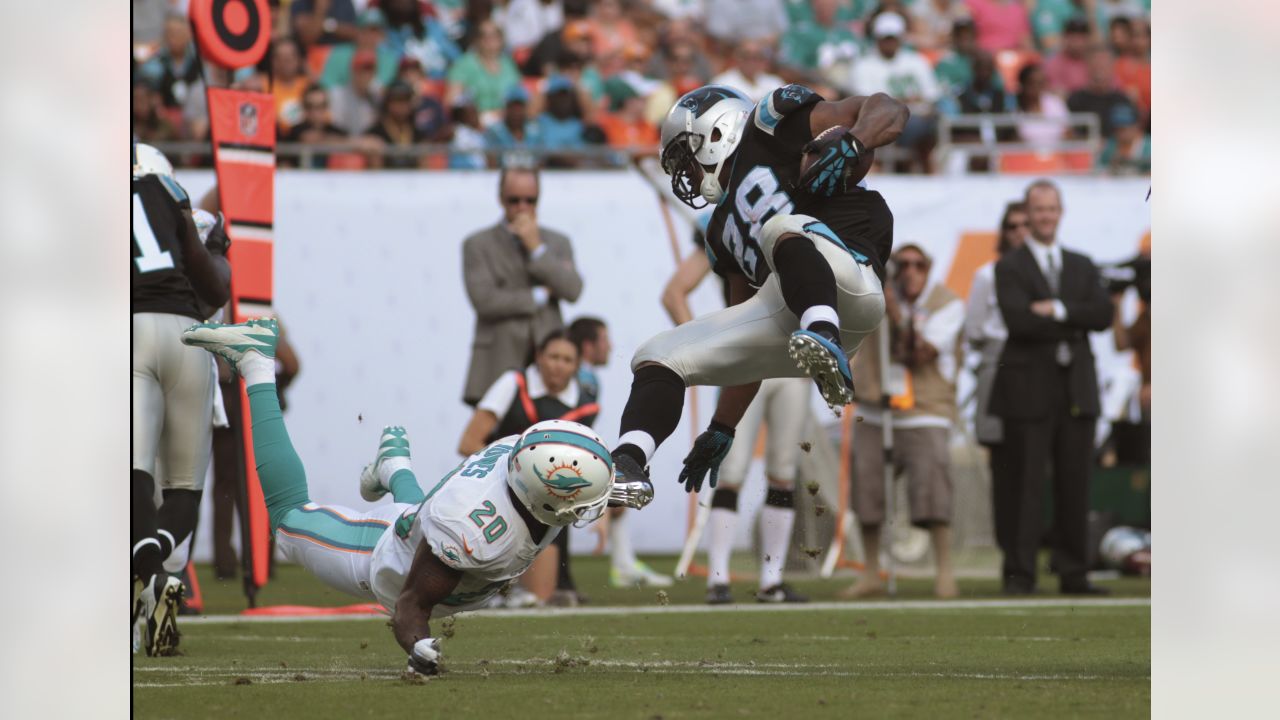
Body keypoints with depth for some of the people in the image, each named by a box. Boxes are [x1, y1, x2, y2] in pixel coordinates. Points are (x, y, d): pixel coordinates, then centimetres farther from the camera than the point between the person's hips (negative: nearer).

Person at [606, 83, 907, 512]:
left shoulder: (770, 123, 16)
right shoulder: (724, 231, 34)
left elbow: (889, 111, 6)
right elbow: (746, 343, 33)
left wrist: (849, 145, -14)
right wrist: (721, 432, 27)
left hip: (848, 280, -8)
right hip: (787, 323, 8)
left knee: (781, 228, -37)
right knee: (658, 357, 1)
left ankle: (824, 337, -61)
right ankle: (628, 466, -23)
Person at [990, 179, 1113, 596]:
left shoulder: (1082, 267, 17)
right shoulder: (1010, 268, 3)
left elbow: (1103, 315, 2)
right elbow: (1018, 320, -13)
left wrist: (1059, 310, -11)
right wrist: (1075, 324, -8)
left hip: (1077, 390, 4)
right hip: (1029, 391, -4)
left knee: (1075, 486, 4)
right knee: (1024, 486, -6)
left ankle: (1074, 574, 8)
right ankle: (1019, 574, -3)